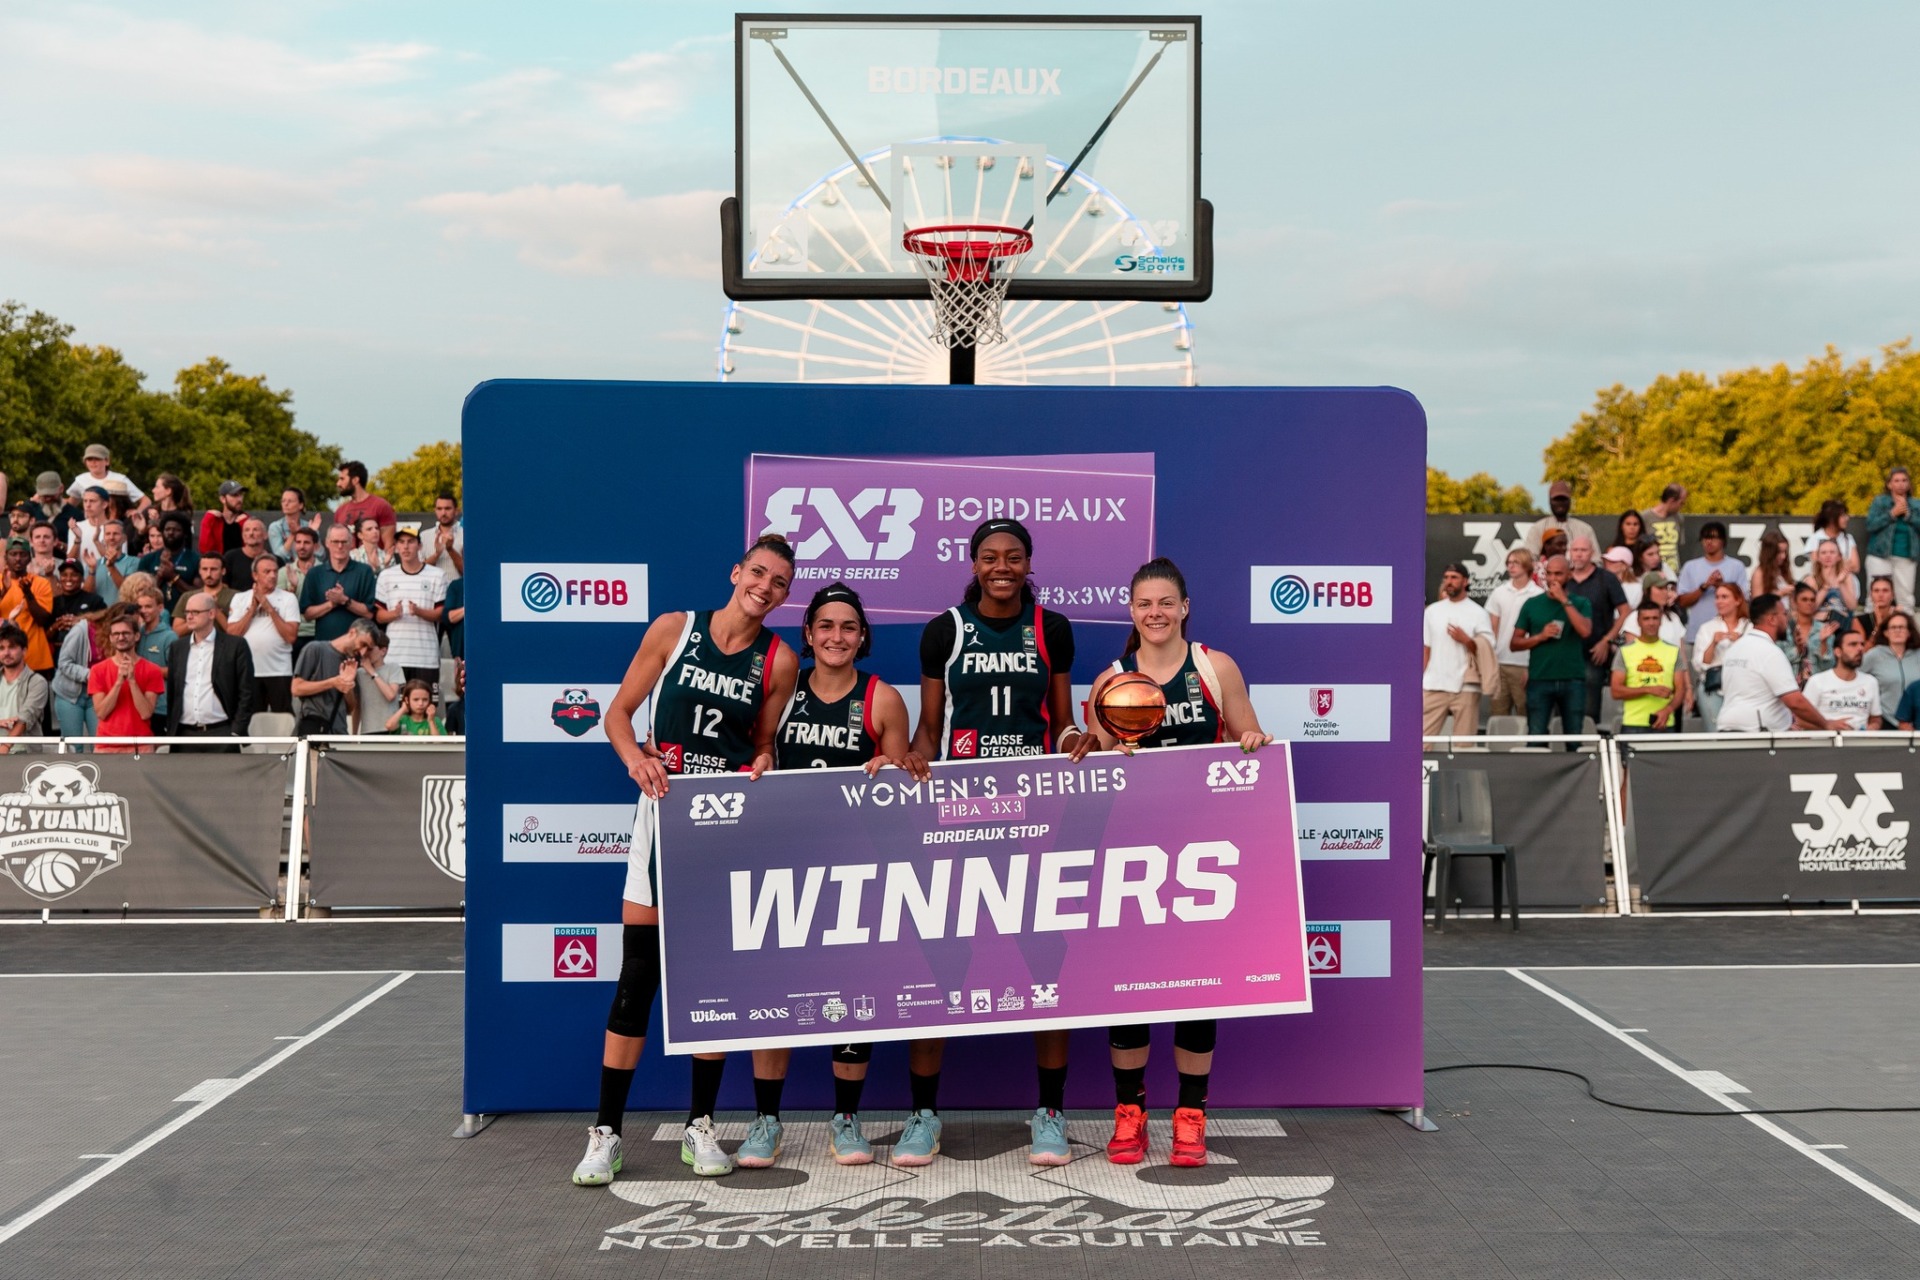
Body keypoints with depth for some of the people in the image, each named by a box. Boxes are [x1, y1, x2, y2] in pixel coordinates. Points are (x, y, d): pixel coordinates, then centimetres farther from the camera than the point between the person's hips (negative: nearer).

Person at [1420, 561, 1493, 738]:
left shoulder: (1477, 613, 1)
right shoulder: (1432, 610, 10)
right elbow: (1425, 649, 11)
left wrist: (1466, 640, -16)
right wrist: (1418, 681, 5)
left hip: (1465, 687, -2)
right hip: (1433, 686, 2)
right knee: (1423, 737, 0)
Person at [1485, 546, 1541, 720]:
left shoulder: (1538, 595, -1)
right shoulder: (1499, 593, 9)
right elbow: (1492, 630, 8)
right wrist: (1491, 662, 0)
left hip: (1525, 666, -3)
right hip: (1500, 663, 3)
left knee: (1525, 716, 2)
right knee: (1497, 715, 4)